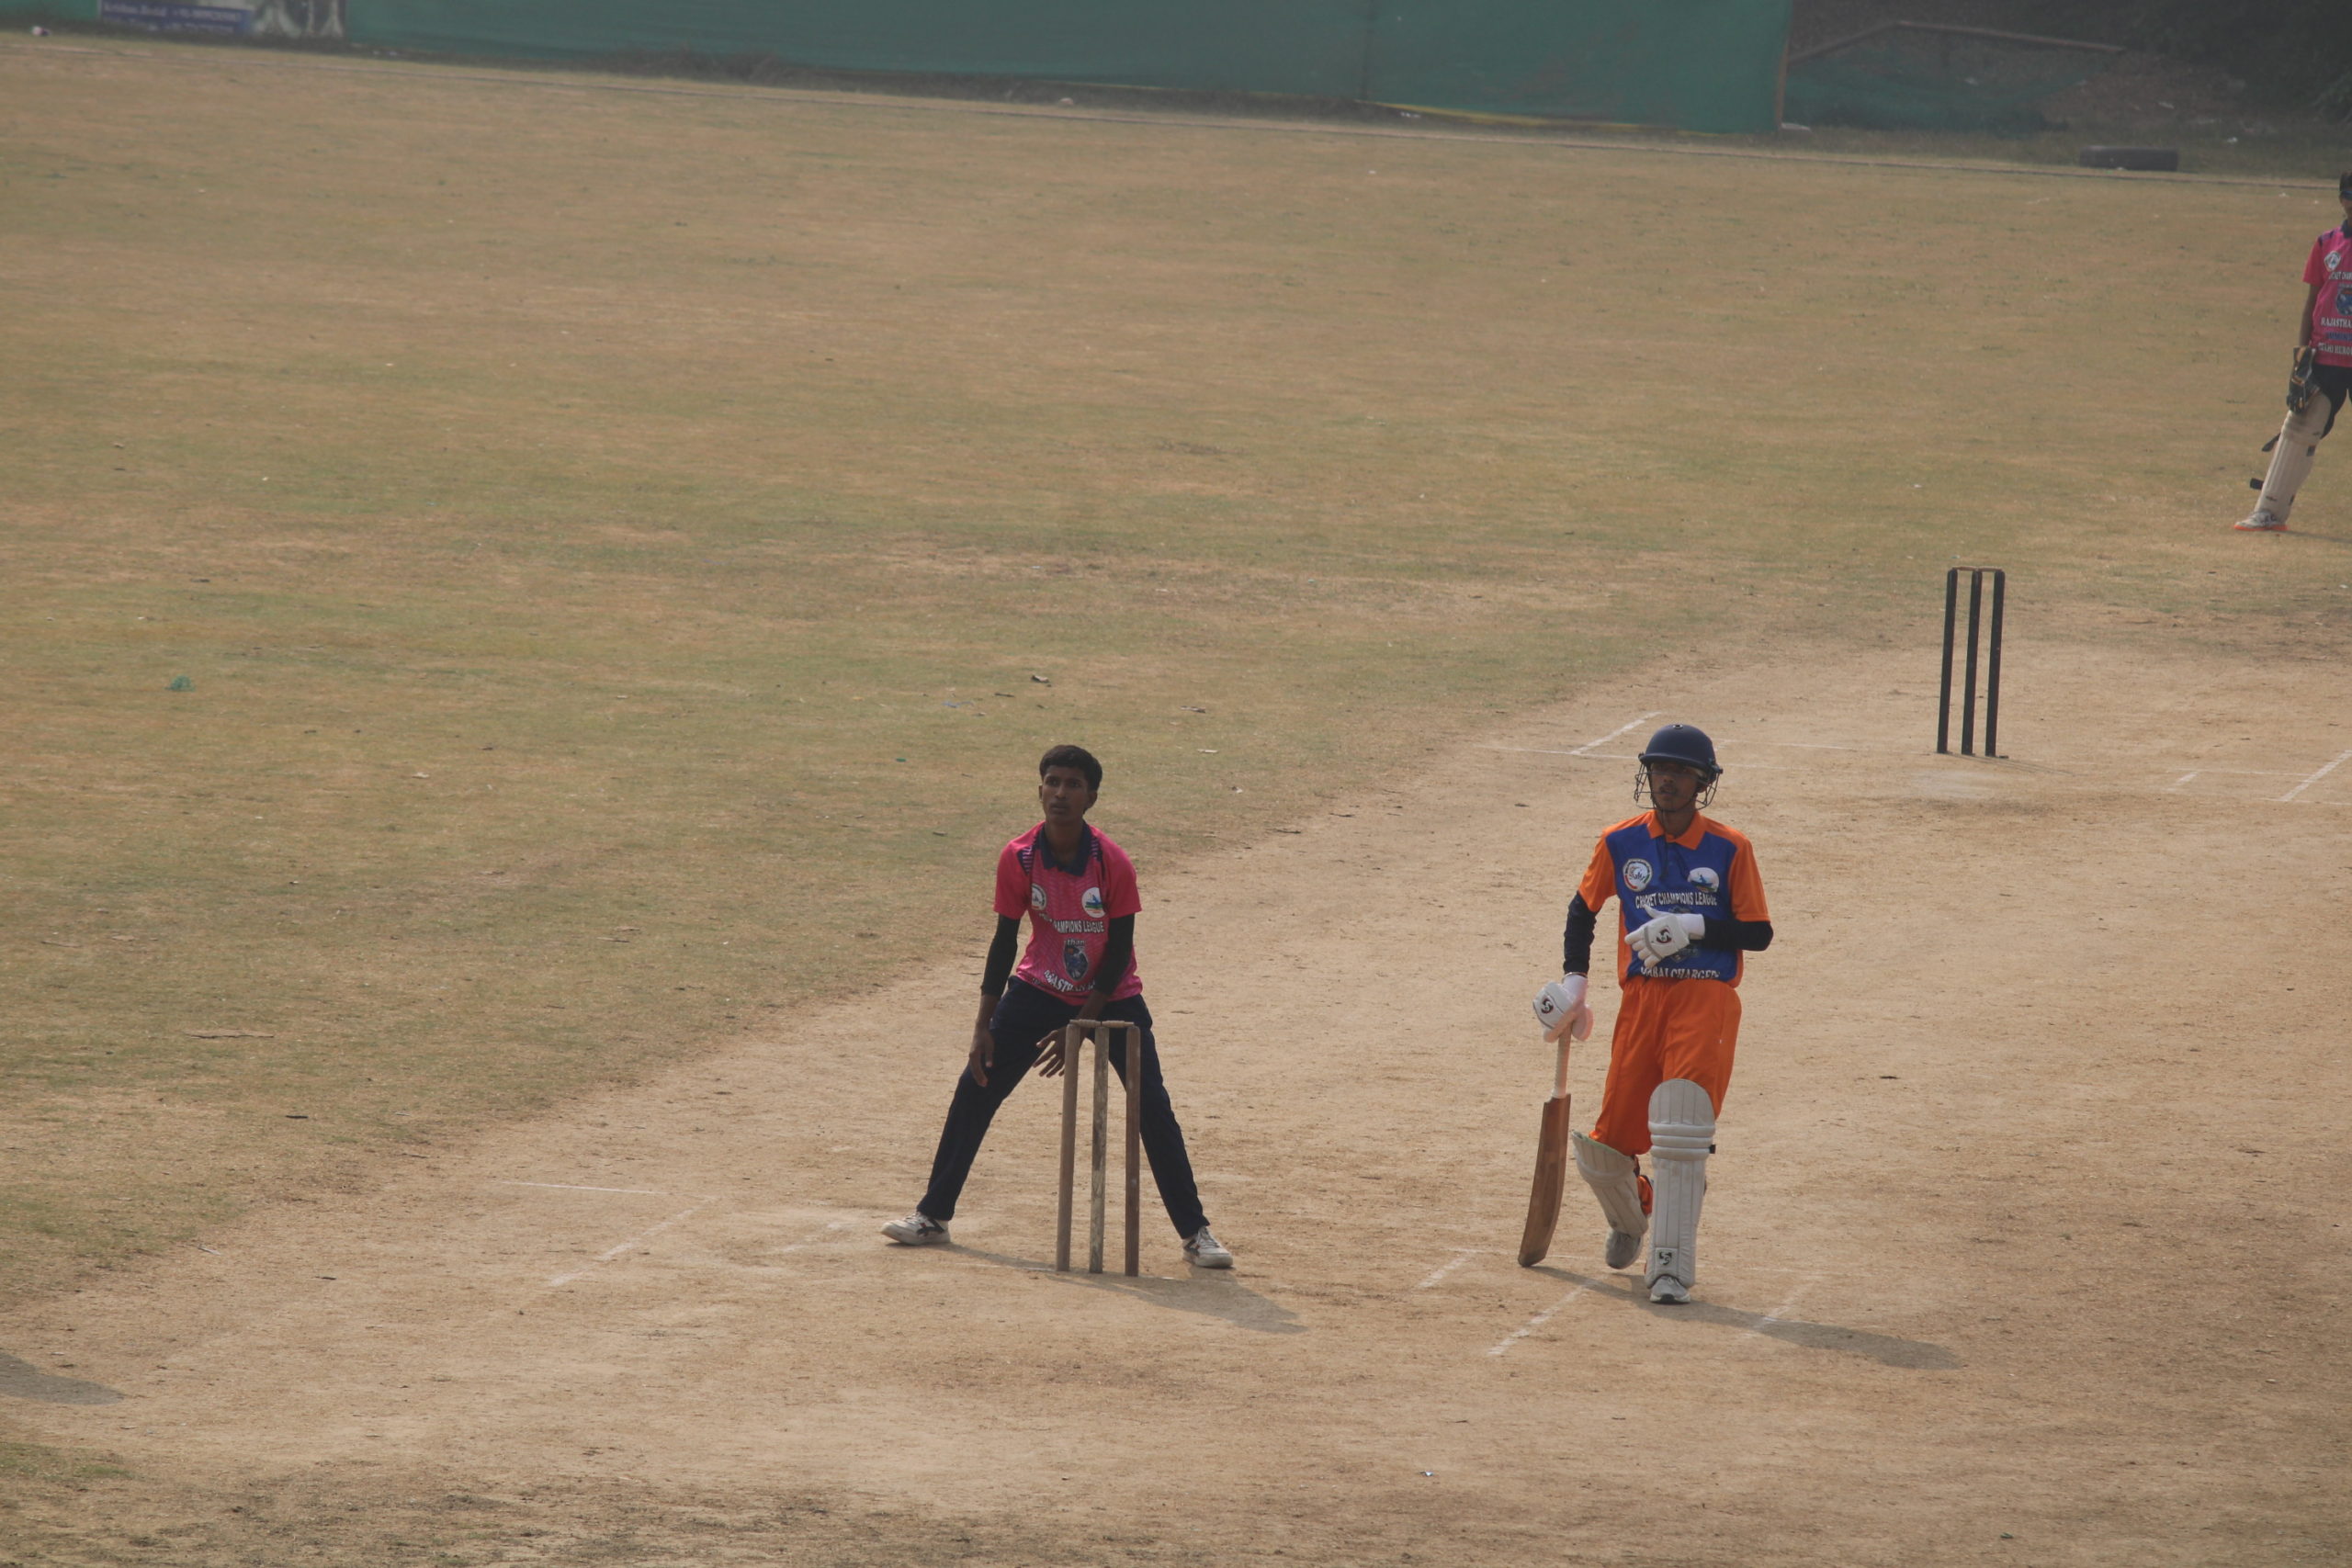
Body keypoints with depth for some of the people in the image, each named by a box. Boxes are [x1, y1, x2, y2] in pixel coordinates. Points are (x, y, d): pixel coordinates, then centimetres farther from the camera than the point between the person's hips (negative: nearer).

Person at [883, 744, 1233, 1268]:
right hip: (1041, 989, 2)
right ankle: (933, 1216, 10)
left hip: (1110, 995, -2)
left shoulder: (1113, 864, -22)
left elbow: (1119, 952, -15)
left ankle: (1195, 1233, -2)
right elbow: (1005, 942, -6)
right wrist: (983, 1026, -8)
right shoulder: (1019, 858, -15)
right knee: (976, 1087, -2)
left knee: (1153, 1106, -10)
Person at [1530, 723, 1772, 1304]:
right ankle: (1629, 1216, 36)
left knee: (1682, 1131, -20)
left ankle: (1671, 1265, -13)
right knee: (1607, 1144, 1)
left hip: (1707, 999, -3)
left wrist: (1695, 927, -14)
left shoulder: (1729, 849, 0)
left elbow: (1758, 933, 0)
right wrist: (1573, 981, 12)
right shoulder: (1620, 844, 7)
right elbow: (1584, 908, 22)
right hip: (1642, 998, 3)